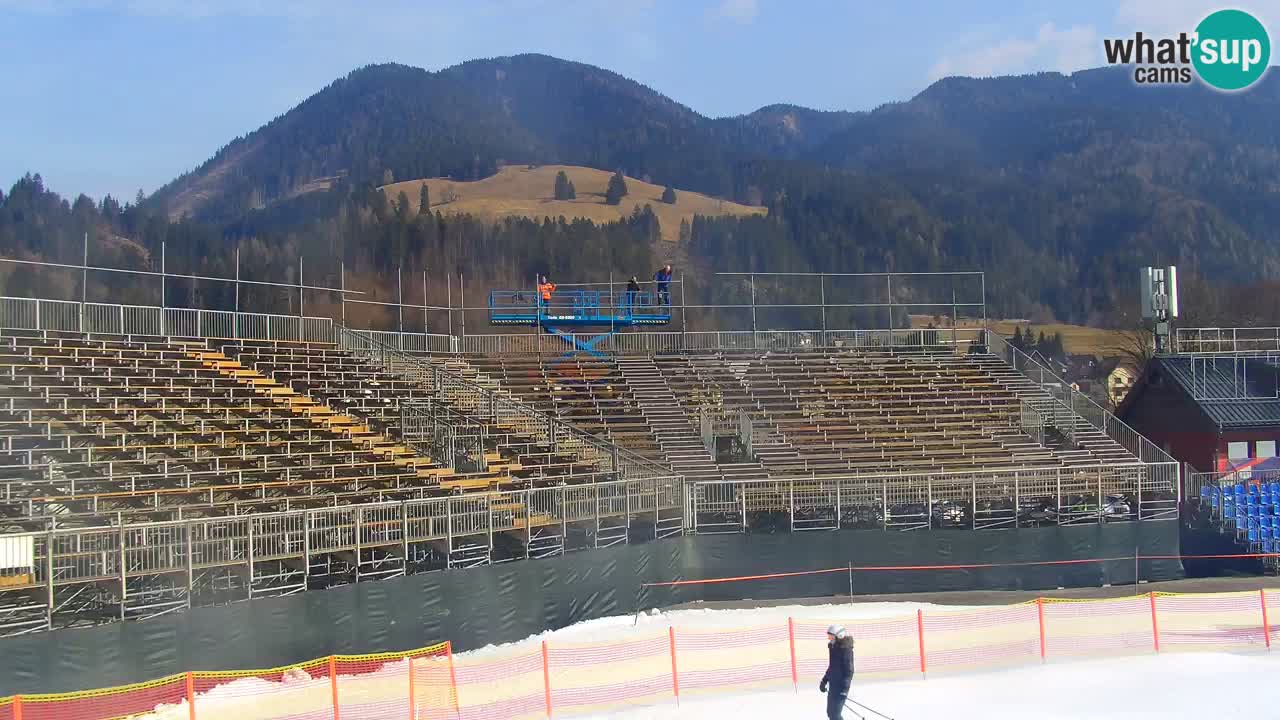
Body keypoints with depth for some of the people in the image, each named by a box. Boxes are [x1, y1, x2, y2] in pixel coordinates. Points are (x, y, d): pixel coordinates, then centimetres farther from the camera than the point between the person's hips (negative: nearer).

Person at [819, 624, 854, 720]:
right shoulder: (833, 648, 9)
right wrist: (824, 681, 21)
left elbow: (849, 670, -18)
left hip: (841, 686, -9)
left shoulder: (846, 649, -15)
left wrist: (845, 688, -24)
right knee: (830, 712, 13)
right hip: (833, 684, 9)